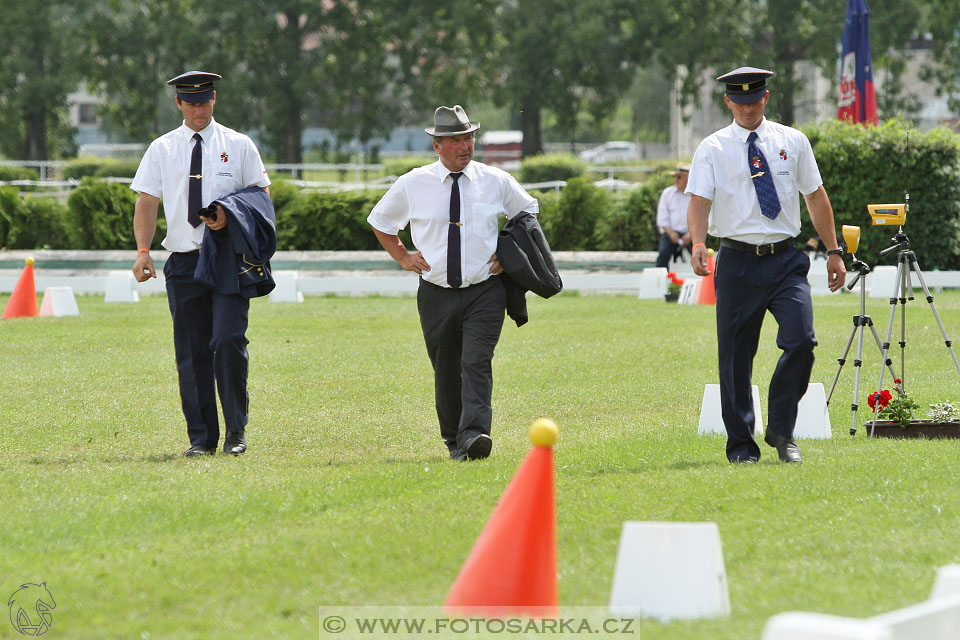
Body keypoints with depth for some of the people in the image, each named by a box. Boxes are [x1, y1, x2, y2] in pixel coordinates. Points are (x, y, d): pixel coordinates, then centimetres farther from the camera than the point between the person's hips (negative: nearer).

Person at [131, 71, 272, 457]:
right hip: (183, 262, 2)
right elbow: (147, 202, 8)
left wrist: (231, 216, -12)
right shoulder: (162, 149, 11)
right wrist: (143, 251, -7)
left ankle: (236, 432, -5)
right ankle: (202, 438, 7)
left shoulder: (238, 146, 8)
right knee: (191, 352, 1)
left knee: (228, 341, -14)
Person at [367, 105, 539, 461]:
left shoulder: (496, 182, 3)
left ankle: (474, 436, -29)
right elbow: (380, 221, 20)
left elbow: (528, 212, 21)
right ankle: (453, 441, 20)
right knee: (446, 372, 7)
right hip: (436, 294, 2)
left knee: (476, 363, -17)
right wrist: (403, 257, 8)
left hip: (484, 293, -1)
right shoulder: (412, 185, 2)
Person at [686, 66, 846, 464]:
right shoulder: (713, 149, 4)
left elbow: (815, 195, 16)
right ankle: (741, 444, 13)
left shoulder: (793, 142, 10)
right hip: (738, 262, -1)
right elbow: (699, 200, -7)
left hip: (787, 260, 1)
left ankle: (780, 430, 1)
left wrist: (834, 251, 12)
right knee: (735, 356, 1)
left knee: (801, 341, -15)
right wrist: (698, 244, -26)